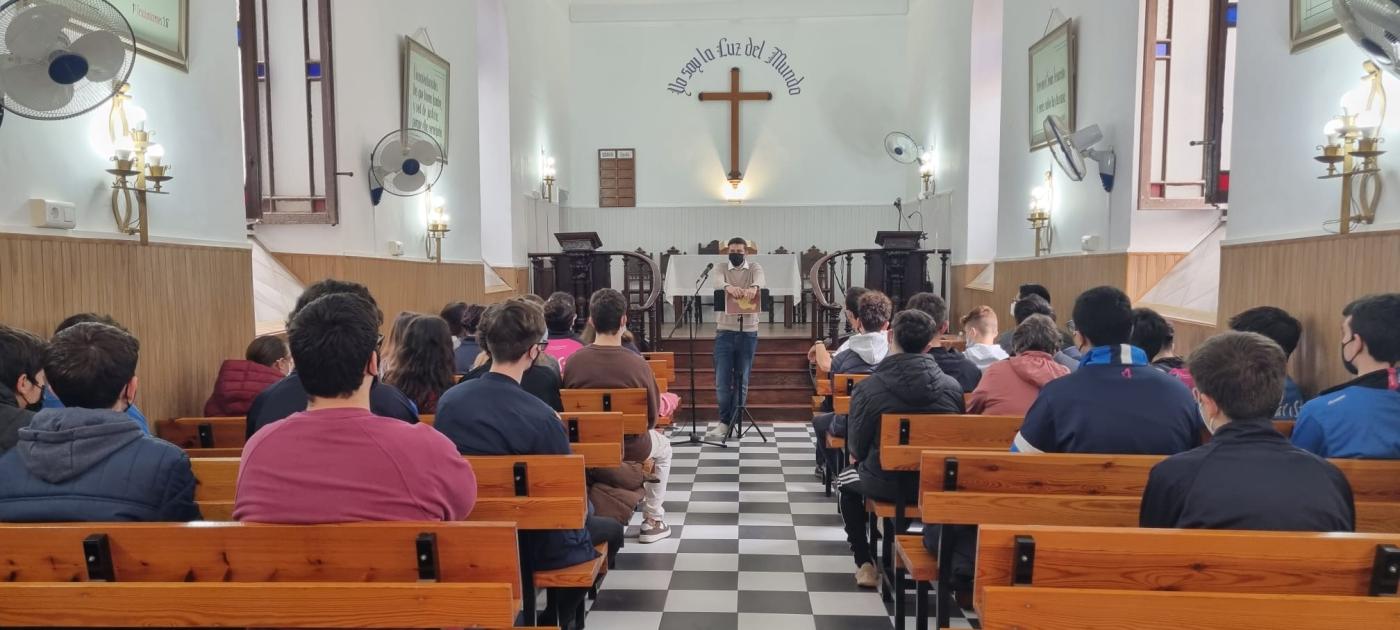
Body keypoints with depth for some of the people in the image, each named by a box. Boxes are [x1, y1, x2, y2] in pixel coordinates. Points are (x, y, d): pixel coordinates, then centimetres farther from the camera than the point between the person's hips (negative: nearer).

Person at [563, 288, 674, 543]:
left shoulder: (573, 361, -15)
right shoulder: (638, 364, -21)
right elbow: (652, 416, -9)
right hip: (630, 448, -3)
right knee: (663, 448, 30)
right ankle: (653, 520, 30)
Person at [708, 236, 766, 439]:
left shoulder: (754, 267, 4)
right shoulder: (722, 269, 5)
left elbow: (760, 279, -20)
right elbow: (717, 281, -18)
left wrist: (753, 287, -45)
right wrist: (728, 286, -43)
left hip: (748, 331, 0)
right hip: (725, 331, 0)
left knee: (742, 380, 6)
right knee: (722, 380, -2)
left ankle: (729, 423, 16)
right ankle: (726, 422, 9)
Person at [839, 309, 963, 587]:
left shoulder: (868, 388, -18)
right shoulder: (952, 386, -10)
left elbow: (856, 448, -7)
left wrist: (858, 455, 17)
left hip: (886, 485, -3)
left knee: (847, 481, 30)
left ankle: (864, 564, 25)